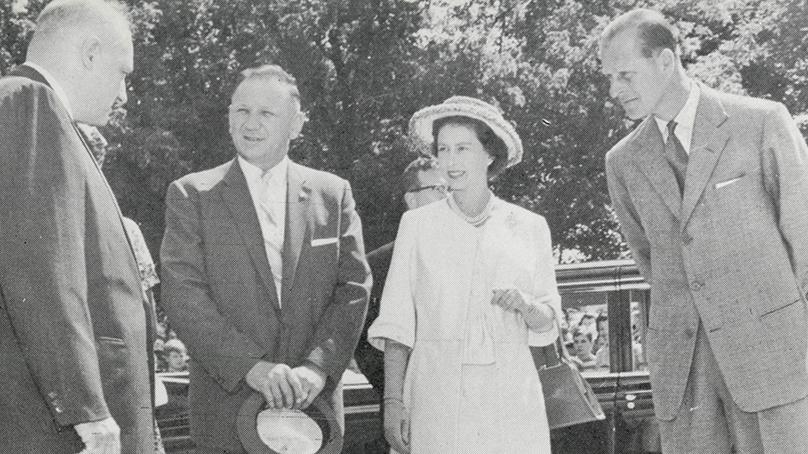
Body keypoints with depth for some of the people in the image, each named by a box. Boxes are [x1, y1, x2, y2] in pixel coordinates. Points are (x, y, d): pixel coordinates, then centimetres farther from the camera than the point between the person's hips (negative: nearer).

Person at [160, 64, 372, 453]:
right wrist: (251, 366, -18)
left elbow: (354, 287, 2)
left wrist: (317, 367, -13)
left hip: (313, 407, 2)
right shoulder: (191, 195, 2)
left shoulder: (333, 194, 9)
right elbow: (182, 294, -7)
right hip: (227, 413, -2)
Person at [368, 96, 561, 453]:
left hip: (510, 394, 1)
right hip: (437, 394, -1)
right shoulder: (417, 224, 6)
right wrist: (393, 400, -4)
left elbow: (547, 325, 12)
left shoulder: (529, 227, 8)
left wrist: (524, 304, -9)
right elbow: (396, 324, 3)